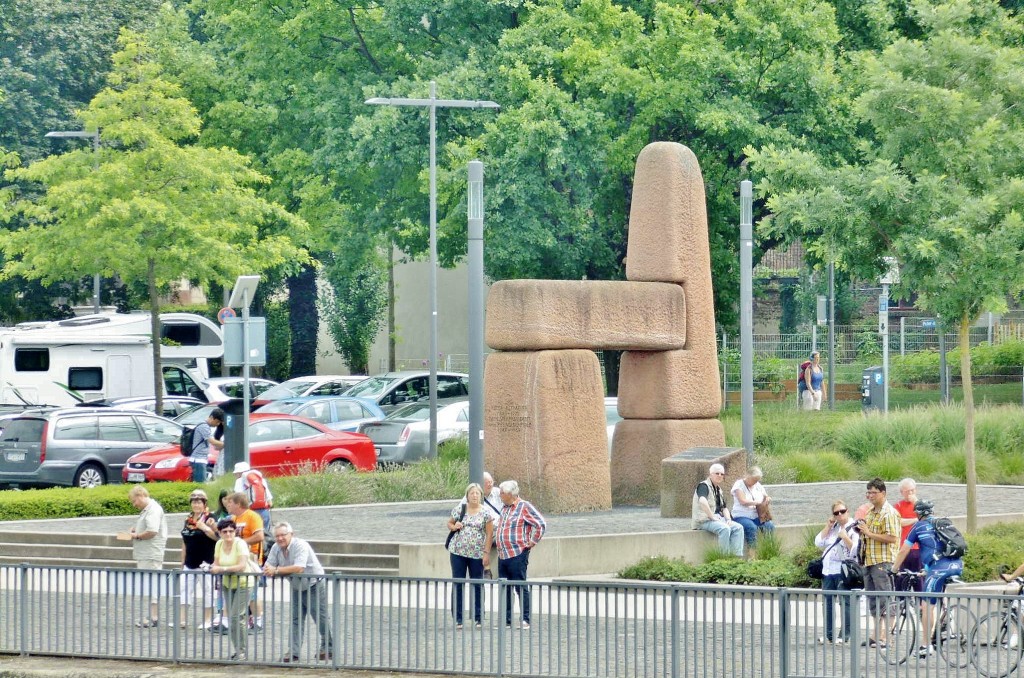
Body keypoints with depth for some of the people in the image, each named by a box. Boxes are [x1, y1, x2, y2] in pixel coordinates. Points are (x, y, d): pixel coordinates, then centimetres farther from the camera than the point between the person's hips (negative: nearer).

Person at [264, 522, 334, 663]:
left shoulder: (300, 545, -26)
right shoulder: (276, 548, -4)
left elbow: (299, 568, -36)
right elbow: (268, 567, -4)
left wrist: (276, 570, -35)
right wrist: (268, 570, -30)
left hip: (314, 586, -7)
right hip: (297, 588, 7)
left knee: (321, 618, 2)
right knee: (295, 620, 3)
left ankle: (328, 649, 16)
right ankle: (294, 652, 2)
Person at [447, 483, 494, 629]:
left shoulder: (485, 513, -1)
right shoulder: (459, 510, 4)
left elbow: (489, 534, -1)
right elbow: (449, 523, 16)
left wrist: (487, 553, -7)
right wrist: (454, 527, -7)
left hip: (477, 554, -1)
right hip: (458, 551, 1)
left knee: (477, 585, 3)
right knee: (458, 584, 2)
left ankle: (478, 618, 11)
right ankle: (458, 619, 7)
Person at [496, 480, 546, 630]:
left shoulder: (524, 507, -8)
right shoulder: (505, 508, 17)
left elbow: (541, 524, -12)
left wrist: (531, 542, -10)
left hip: (518, 555, -8)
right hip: (503, 555, 8)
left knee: (521, 588, -5)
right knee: (505, 589, 9)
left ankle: (526, 620, -3)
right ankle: (506, 620, 14)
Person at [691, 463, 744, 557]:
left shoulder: (718, 489, 21)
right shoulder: (704, 486, -8)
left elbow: (724, 507, 25)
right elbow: (702, 501, -28)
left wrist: (728, 519, 5)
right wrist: (712, 517, -26)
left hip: (718, 519, 9)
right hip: (705, 520, -9)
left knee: (738, 528, -10)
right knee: (725, 529, -33)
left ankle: (738, 556, -16)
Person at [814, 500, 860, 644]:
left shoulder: (853, 528, -3)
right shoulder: (832, 527, 18)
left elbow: (855, 549, -10)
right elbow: (819, 542, 12)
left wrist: (845, 537, -18)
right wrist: (828, 526, 7)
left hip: (843, 571, -7)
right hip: (828, 570, 7)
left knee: (845, 603, -9)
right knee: (828, 603, 9)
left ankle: (845, 635, -8)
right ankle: (829, 635, 15)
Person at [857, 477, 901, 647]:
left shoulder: (889, 513, -11)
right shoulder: (870, 512, 19)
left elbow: (892, 537, -20)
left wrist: (869, 533, -18)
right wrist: (862, 532, 10)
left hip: (883, 561, -10)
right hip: (869, 561, 10)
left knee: (884, 600, -9)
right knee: (872, 599, 12)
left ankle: (884, 636, -9)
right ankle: (876, 635, 17)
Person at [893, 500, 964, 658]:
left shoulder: (919, 526, 12)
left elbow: (903, 551, 16)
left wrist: (894, 569, 32)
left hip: (938, 566, -5)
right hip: (957, 565, 5)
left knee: (927, 606, 2)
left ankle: (927, 645, 2)